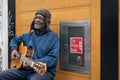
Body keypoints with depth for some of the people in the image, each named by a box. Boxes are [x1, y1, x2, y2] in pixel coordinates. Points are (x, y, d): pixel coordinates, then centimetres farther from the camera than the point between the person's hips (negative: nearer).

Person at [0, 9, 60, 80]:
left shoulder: (53, 36, -8)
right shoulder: (30, 35, 12)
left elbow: (53, 58, -17)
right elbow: (15, 40, 28)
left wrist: (35, 63, -27)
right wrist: (14, 49, 6)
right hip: (26, 68, 6)